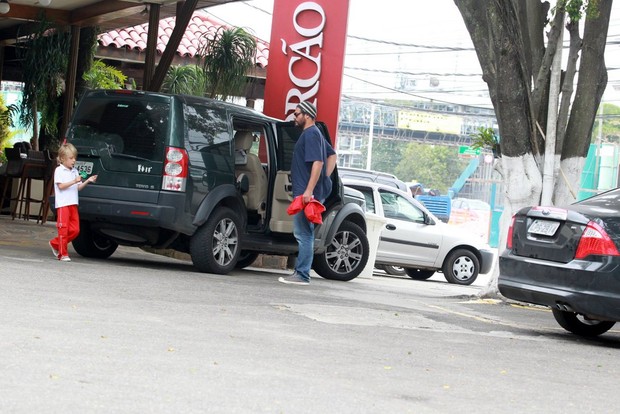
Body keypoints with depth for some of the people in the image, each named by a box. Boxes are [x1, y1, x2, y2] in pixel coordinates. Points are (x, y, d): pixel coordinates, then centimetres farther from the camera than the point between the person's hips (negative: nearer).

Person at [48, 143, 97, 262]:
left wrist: (87, 181, 3)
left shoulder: (75, 171, 18)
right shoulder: (59, 170, -3)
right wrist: (74, 181, -21)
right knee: (63, 229, -5)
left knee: (75, 230, 3)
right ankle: (63, 254, -1)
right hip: (63, 204, -7)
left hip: (73, 204, 7)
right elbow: (61, 186, -14)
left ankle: (55, 243, 19)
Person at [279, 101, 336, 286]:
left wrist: (309, 190, -26)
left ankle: (302, 275, -9)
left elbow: (318, 162, -21)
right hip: (306, 192, 11)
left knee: (303, 234, -9)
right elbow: (332, 155, 31)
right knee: (304, 233, 13)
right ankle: (300, 273, 18)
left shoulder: (310, 134, -11)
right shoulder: (315, 134, 21)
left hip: (306, 193, -11)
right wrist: (326, 178, 20)